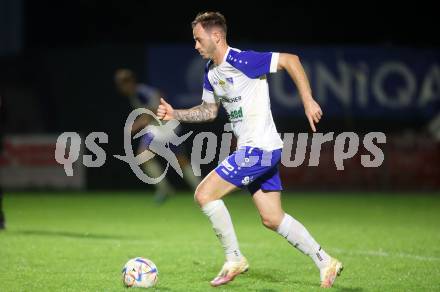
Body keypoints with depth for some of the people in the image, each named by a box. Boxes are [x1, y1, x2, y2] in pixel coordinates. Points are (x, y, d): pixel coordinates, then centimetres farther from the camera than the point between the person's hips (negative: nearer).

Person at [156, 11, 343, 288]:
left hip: (259, 148, -10)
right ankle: (326, 263, 17)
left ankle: (234, 259, 0)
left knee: (204, 194, -10)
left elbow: (290, 59, -19)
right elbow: (209, 110, 22)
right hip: (254, 150, 10)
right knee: (272, 219, 11)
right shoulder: (211, 71, 11)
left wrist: (308, 101, -20)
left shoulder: (241, 61, -18)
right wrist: (175, 114, 9)